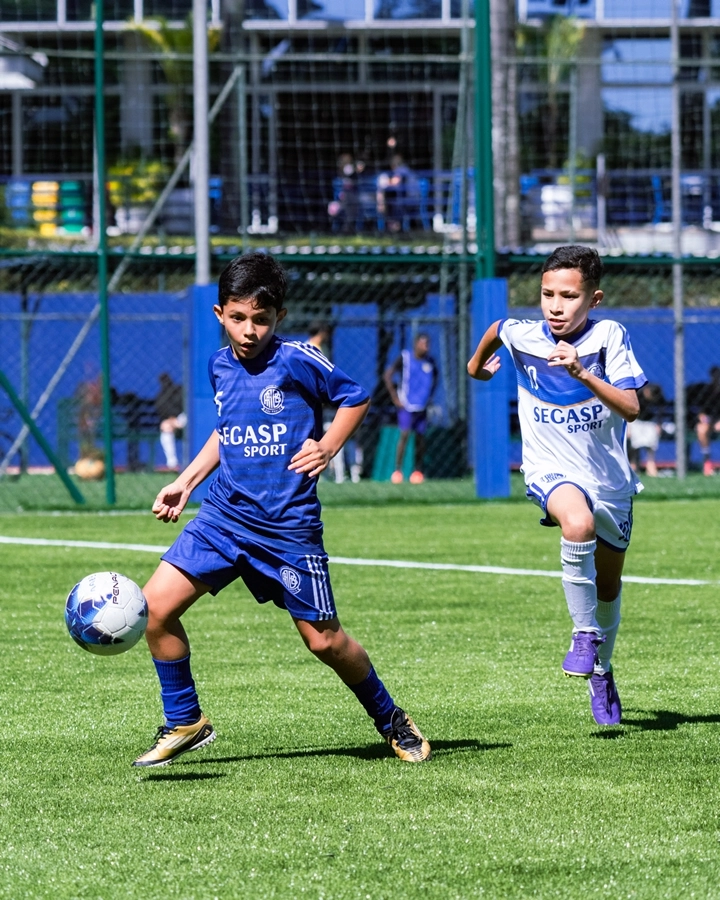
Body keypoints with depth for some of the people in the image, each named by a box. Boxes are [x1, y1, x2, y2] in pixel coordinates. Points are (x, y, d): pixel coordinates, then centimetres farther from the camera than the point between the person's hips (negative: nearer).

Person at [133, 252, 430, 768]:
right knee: (156, 606, -10)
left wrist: (327, 448, -10)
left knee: (323, 639, 0)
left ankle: (391, 721, 26)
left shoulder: (298, 361, -10)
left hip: (288, 526, -5)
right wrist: (185, 483, 16)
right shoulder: (221, 366, 6)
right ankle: (185, 724, 7)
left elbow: (356, 399, 3)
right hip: (225, 515, 5)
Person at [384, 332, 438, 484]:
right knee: (404, 435, -15)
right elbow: (387, 375, -8)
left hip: (422, 406, 5)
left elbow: (434, 378, 25)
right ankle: (397, 470, -10)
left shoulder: (430, 361, 5)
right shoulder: (405, 358, -9)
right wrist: (395, 398, -9)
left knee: (420, 437, 6)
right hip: (406, 404, -5)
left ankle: (418, 471, 16)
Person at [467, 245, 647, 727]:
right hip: (552, 470, -1)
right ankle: (584, 633, -20)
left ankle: (602, 671, 43)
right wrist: (478, 362, 36)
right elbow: (494, 331, 17)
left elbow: (631, 408, -23)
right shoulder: (520, 335, -8)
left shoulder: (608, 336, -14)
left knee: (609, 586, 17)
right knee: (578, 524, -37)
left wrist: (582, 372, -35)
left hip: (609, 476, 1)